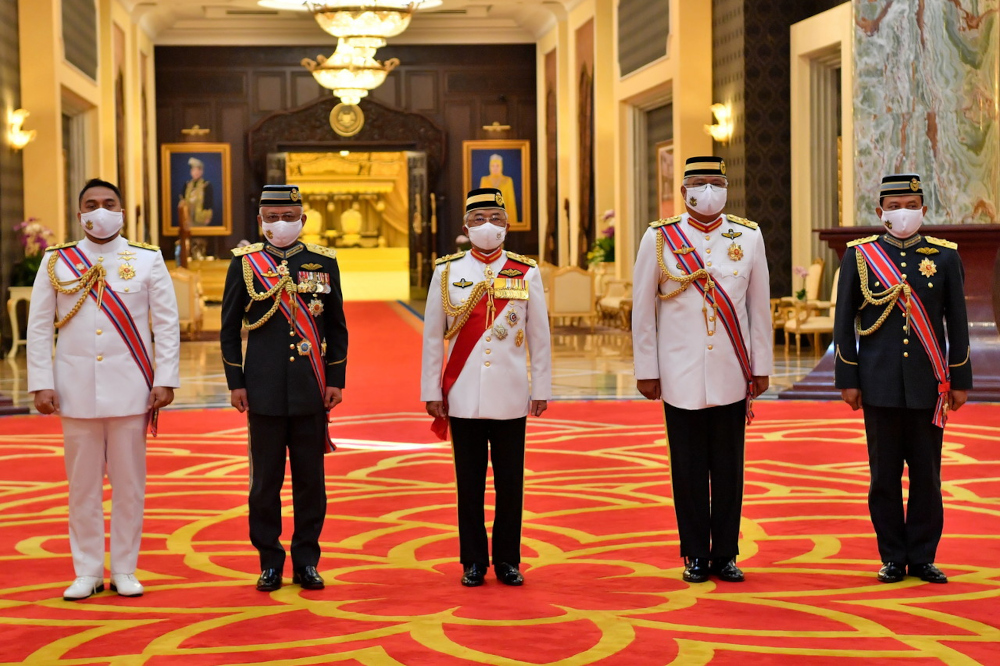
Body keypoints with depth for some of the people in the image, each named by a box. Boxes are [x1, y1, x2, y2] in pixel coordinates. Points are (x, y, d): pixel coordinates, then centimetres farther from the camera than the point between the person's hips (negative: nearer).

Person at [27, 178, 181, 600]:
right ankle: (87, 572, 14)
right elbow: (39, 327, 5)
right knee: (82, 483, 5)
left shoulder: (148, 260, 5)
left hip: (130, 391, 0)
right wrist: (41, 385, -2)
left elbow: (167, 324, 3)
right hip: (77, 391, 1)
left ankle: (124, 570, 13)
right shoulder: (56, 262, 6)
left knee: (129, 482, 4)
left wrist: (165, 380, -4)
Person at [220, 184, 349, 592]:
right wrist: (236, 383, 0)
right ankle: (270, 562, 14)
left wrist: (336, 381, 3)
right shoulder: (244, 263, 3)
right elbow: (230, 328, 5)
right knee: (266, 481, 4)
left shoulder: (324, 262, 5)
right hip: (264, 390, -1)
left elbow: (337, 327, 9)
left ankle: (306, 561, 15)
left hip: (311, 390, 1)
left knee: (310, 479, 5)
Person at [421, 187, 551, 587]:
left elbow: (539, 336, 5)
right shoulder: (447, 272, 3)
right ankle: (473, 562, 15)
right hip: (464, 398, 0)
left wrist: (541, 389, 4)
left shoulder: (527, 273, 3)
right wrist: (432, 392, 2)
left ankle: (508, 560, 16)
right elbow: (433, 337, 5)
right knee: (469, 483, 5)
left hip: (510, 397, 0)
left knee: (510, 482, 5)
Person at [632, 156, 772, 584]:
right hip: (681, 377, -1)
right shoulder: (659, 239, 1)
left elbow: (759, 307, 9)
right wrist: (646, 371, 1)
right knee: (689, 470, 5)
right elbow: (642, 311, 3)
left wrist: (761, 367, 7)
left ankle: (725, 555, 16)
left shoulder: (749, 237, 5)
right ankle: (696, 556, 15)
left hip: (731, 377, 1)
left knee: (728, 469, 6)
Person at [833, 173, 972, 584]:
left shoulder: (945, 257, 4)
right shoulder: (858, 256, 2)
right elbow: (844, 322, 4)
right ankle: (893, 557, 14)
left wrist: (960, 380, 4)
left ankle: (922, 557, 14)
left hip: (928, 385, 1)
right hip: (880, 385, 0)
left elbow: (957, 323, 6)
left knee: (927, 474, 4)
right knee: (885, 475, 4)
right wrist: (848, 379, 0)